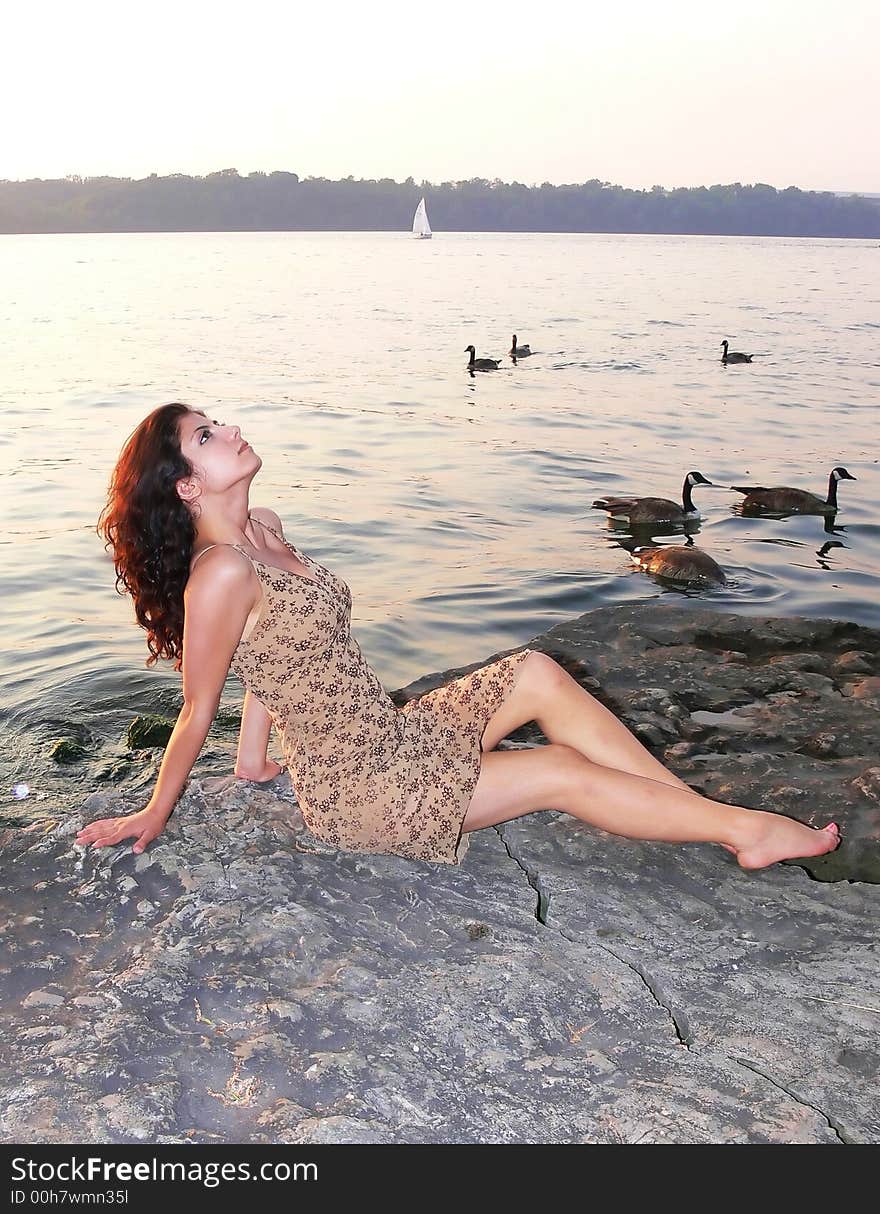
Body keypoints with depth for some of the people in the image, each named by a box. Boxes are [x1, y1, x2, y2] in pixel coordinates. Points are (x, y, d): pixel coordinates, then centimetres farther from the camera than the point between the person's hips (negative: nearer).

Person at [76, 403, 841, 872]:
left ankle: (718, 815, 1)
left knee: (537, 673, -3)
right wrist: (154, 817, -2)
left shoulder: (264, 530, 5)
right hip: (356, 794, -8)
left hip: (391, 737, 8)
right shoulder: (220, 574, -24)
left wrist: (253, 758, 17)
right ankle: (743, 828, 9)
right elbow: (199, 712, -14)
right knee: (568, 774, -7)